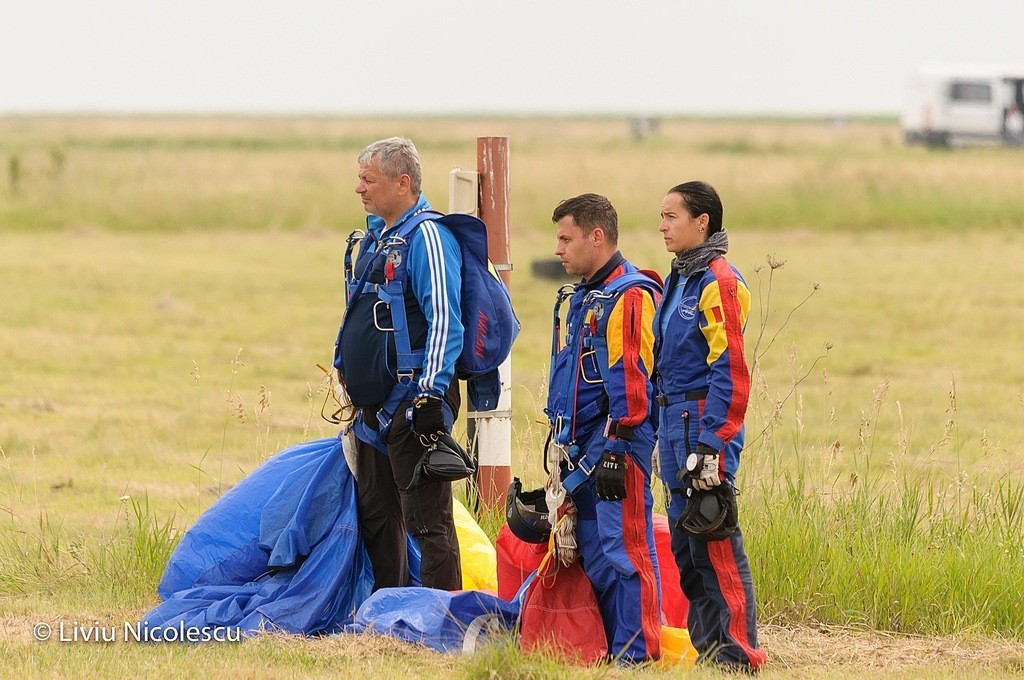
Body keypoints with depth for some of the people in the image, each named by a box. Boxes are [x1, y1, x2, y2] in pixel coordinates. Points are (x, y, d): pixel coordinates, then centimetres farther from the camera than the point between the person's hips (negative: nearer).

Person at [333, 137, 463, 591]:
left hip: (411, 402, -10)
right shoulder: (375, 234, 15)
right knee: (376, 514, 16)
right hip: (373, 401, 10)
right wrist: (344, 370, 27)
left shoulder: (427, 236, -14)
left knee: (426, 520, -7)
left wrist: (431, 393, -26)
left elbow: (445, 321, -21)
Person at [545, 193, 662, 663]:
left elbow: (632, 378, -19)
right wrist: (564, 444, 25)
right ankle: (611, 647, 15)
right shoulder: (583, 297, 19)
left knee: (624, 548, -9)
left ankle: (636, 652, -8)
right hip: (581, 447, 10)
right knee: (594, 554, 10)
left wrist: (614, 448, -22)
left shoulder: (629, 296, -13)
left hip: (617, 446, -10)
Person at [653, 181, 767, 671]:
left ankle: (738, 652, -7)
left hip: (706, 422, -10)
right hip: (675, 421, 10)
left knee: (715, 542, -9)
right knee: (685, 544, 11)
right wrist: (662, 435, 19)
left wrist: (710, 444, -21)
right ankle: (707, 647, 16)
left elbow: (729, 372, -17)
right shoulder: (677, 281, 17)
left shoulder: (718, 282, -11)